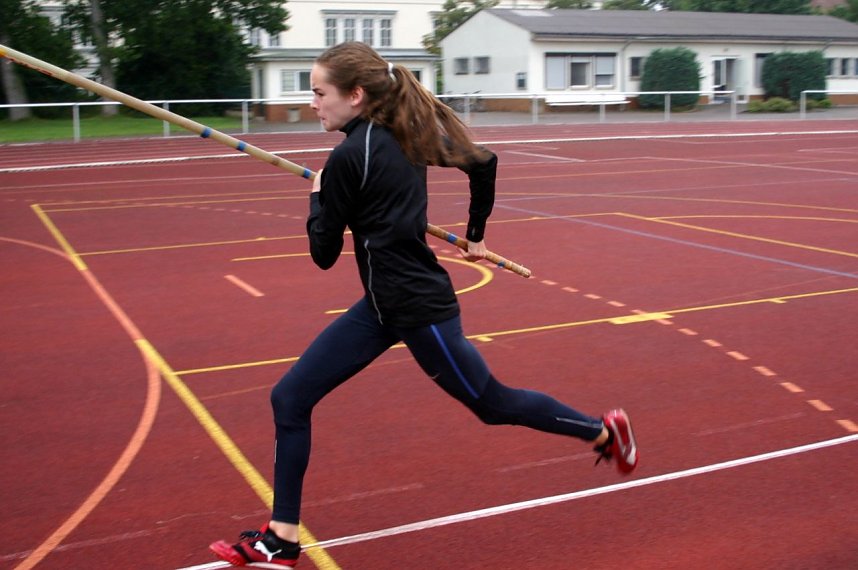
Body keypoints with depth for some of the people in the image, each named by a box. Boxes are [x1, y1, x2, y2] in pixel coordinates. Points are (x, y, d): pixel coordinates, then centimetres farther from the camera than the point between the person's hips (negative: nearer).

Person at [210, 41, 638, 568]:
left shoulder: (348, 157, -19)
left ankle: (603, 430, 35)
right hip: (384, 305, 10)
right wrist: (476, 234, 26)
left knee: (493, 404, 12)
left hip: (418, 307, -10)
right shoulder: (410, 134, 5)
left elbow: (324, 253, -12)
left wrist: (318, 196, 5)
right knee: (289, 398, 5)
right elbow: (485, 163, 15)